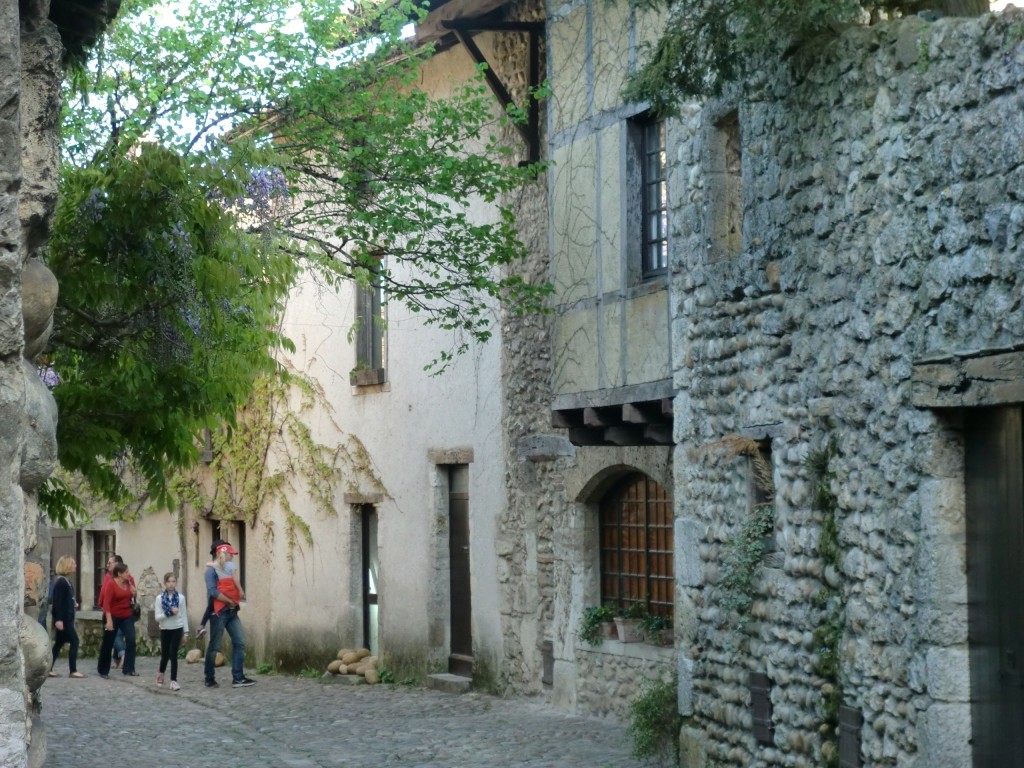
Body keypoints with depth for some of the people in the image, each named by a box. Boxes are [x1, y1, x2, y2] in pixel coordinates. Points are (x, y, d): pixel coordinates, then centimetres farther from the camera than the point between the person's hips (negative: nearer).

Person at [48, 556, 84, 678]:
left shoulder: (66, 580, 14)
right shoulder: (61, 582, -16)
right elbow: (57, 601, -20)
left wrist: (73, 604, 8)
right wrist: (58, 619, -24)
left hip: (67, 617, 10)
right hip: (63, 618, -10)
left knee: (59, 643, 11)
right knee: (74, 641, -8)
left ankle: (48, 669, 14)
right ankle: (73, 671, -6)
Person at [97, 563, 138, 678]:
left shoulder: (129, 582, 0)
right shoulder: (111, 584, -16)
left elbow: (133, 596, 17)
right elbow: (106, 603, -20)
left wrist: (133, 593, -8)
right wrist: (109, 620, -26)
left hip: (127, 616, 4)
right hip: (113, 616, -4)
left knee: (131, 640, -9)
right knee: (108, 644, 6)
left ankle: (129, 669, -4)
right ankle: (103, 670, 21)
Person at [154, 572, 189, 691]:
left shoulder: (181, 597, -2)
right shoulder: (160, 598, -5)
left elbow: (184, 615, 3)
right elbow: (157, 617, -9)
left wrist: (186, 631, 1)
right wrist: (169, 612, -22)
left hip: (177, 629, 0)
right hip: (165, 629, 0)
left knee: (173, 654, -6)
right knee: (165, 654, 9)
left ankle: (174, 681, -1)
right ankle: (161, 673, 38)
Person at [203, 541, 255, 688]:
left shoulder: (229, 568, 15)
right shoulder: (212, 570, -8)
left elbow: (237, 591, 17)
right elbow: (213, 592, -19)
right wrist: (230, 601, -14)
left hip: (232, 611, 7)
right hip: (219, 612, -7)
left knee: (239, 643, 0)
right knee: (214, 646, 0)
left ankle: (238, 678, 1)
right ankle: (209, 679, 10)